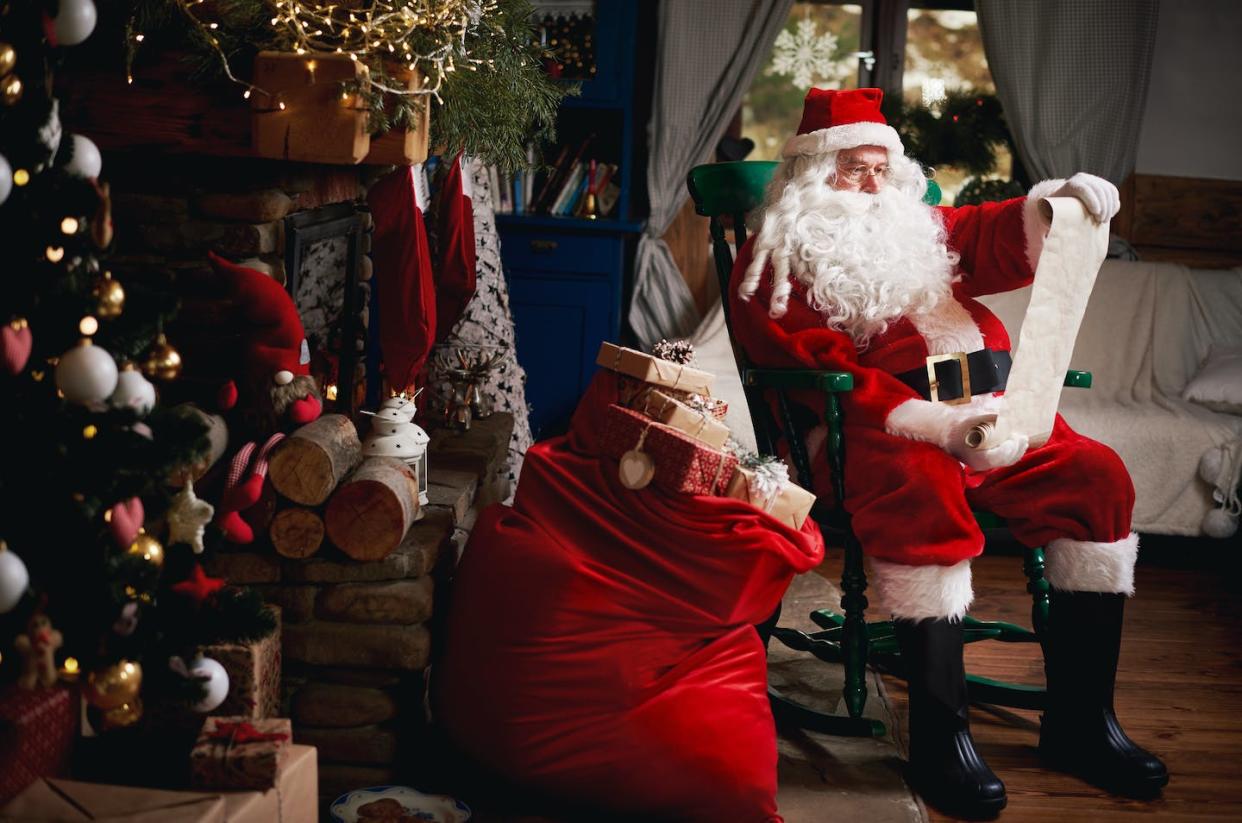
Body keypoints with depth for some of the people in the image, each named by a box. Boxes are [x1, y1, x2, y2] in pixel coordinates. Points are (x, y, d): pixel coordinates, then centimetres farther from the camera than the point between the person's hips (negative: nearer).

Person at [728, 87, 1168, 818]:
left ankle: (1080, 721, -9)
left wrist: (1058, 203, -16)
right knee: (923, 489, -38)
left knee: (1098, 476, -14)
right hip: (873, 429, -6)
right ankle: (939, 732, -31)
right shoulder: (776, 261, 6)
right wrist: (938, 425, -22)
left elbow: (1000, 240, 10)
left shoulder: (919, 230, 26)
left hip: (990, 414, 7)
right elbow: (819, 369, -9)